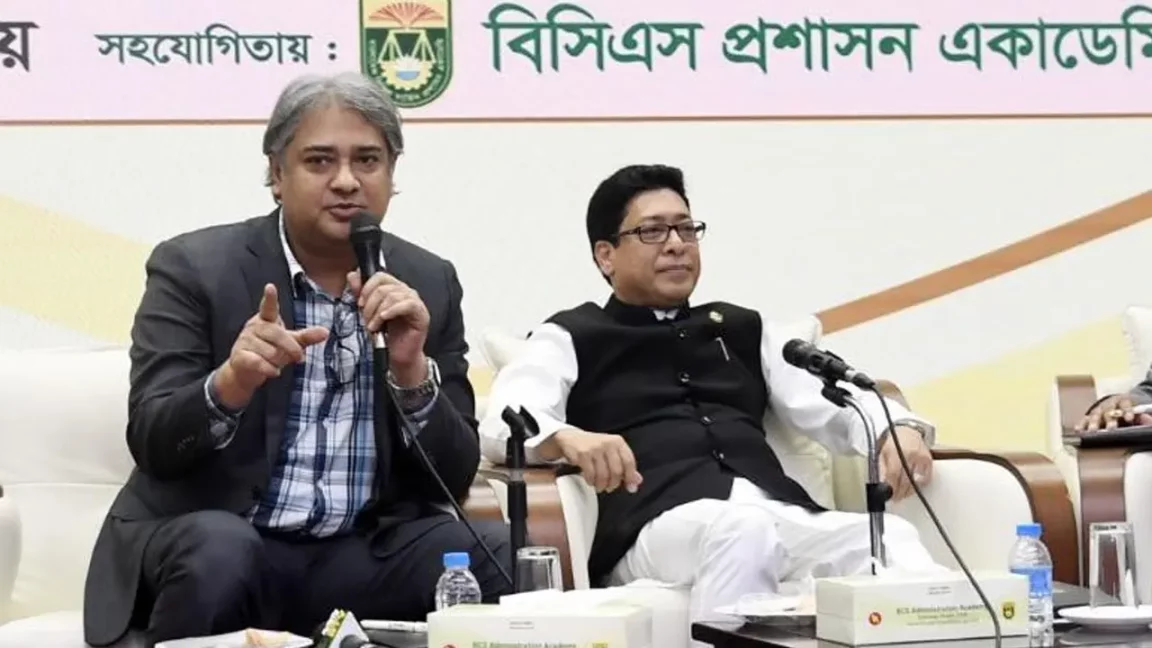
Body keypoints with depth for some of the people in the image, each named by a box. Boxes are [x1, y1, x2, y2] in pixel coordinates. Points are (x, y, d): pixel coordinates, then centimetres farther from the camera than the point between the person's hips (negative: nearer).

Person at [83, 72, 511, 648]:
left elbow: (453, 478, 1)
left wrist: (412, 369, -17)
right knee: (218, 548, -35)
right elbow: (152, 442, -13)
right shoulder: (194, 268, -4)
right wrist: (229, 383, -32)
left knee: (497, 553, -23)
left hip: (363, 552, 3)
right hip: (215, 541, -2)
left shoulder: (429, 283, 5)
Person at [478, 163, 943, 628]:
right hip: (658, 528, -3)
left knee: (892, 539, -31)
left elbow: (833, 405, 23)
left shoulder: (743, 329, 31)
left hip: (781, 513, 3)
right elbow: (500, 425, 1)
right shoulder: (571, 338, 18)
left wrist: (898, 430, -1)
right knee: (743, 529, -40)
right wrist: (567, 438, -23)